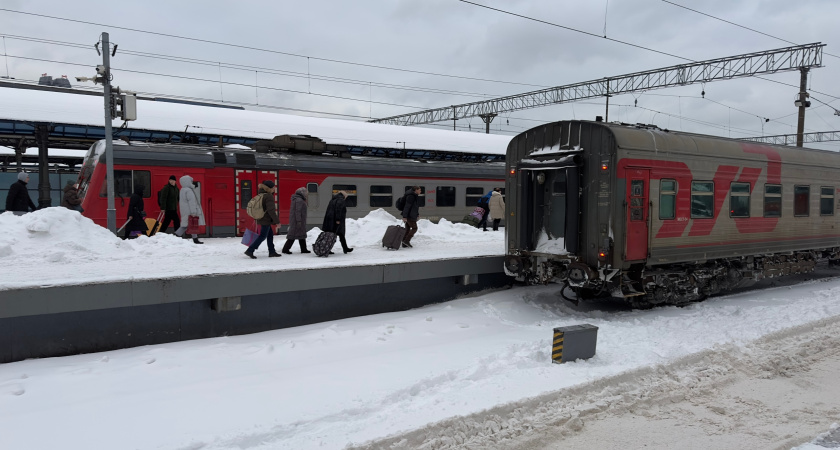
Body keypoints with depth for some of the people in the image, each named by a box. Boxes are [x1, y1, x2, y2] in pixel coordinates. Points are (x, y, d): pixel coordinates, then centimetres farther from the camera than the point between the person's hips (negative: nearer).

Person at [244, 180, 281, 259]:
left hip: (261, 219, 9)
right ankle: (250, 251, -4)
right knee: (263, 236, -3)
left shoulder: (261, 195, 11)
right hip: (266, 220, -9)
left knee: (270, 234, 15)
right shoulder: (269, 196, -17)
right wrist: (277, 221, -19)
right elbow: (271, 210, -21)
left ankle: (272, 252, 19)